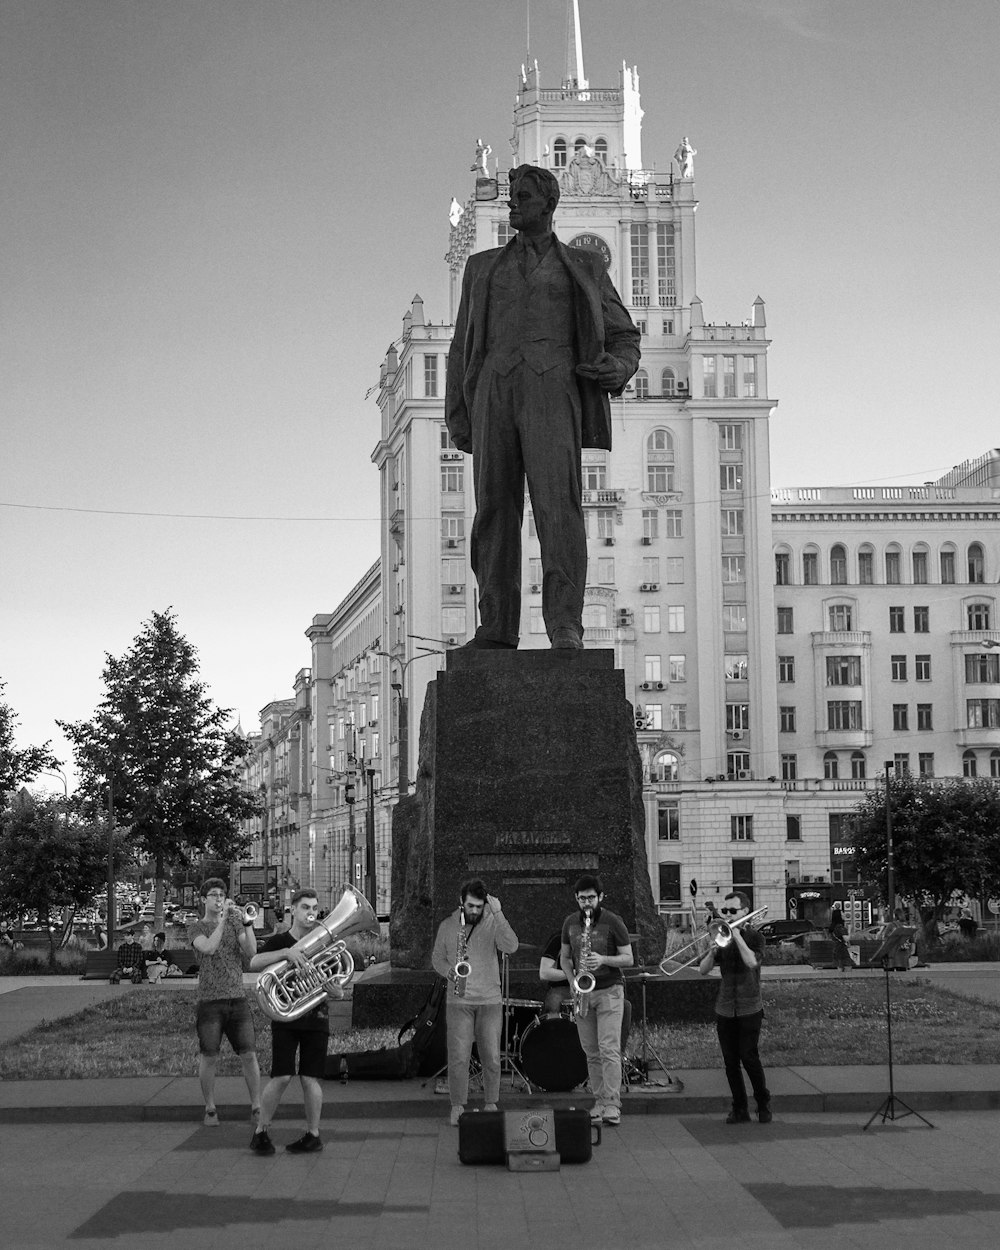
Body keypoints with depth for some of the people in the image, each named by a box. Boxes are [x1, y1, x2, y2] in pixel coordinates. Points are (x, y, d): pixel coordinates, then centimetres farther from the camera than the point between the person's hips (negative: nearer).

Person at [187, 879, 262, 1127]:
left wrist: (247, 923, -12)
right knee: (209, 1058, -1)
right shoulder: (196, 928, 5)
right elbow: (208, 948, -16)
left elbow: (251, 953, -1)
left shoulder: (235, 923, 14)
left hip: (237, 998, 2)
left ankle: (257, 1107, 6)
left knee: (249, 1055, -2)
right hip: (210, 1001, -2)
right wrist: (223, 920, -18)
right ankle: (210, 1109, 13)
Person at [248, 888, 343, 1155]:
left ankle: (313, 1134, 12)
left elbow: (338, 988, 11)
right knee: (281, 1077, -9)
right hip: (285, 1019, -2)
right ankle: (261, 1132, 5)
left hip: (316, 1019, 2)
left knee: (310, 1078, 1)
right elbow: (254, 964, -19)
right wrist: (286, 952, -32)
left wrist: (336, 992, -13)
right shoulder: (279, 941, 0)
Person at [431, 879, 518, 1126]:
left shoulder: (492, 923, -2)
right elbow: (437, 957, 13)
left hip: (490, 1001, 0)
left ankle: (491, 1104, 17)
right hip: (459, 1002, 0)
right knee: (458, 1057, -4)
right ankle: (457, 1106, 6)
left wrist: (498, 913, -24)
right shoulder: (447, 926, 3)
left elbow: (511, 947, -19)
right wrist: (449, 972, -8)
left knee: (492, 1057, 4)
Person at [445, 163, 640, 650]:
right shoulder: (484, 266, 24)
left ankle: (565, 626, -26)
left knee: (558, 500, -19)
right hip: (495, 387, 3)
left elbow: (623, 337, 20)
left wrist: (618, 369, -5)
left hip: (552, 388, -3)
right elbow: (464, 345, 21)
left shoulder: (583, 267, 19)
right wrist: (456, 416, 9)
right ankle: (497, 626, -2)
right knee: (495, 509, -5)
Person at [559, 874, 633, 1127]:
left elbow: (628, 959, -4)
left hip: (609, 991, -5)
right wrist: (572, 982, -2)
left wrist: (603, 960, -22)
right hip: (582, 992, 5)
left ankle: (612, 1106, -13)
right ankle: (599, 1103, 12)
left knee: (609, 1049, -12)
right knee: (591, 1053, 6)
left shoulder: (613, 922, -5)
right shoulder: (570, 922, 8)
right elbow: (564, 957, 15)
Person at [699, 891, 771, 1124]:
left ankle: (764, 1104, 9)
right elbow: (703, 971, 2)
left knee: (749, 1057, -8)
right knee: (730, 1061, 3)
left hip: (749, 1008, -4)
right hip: (724, 1008, 4)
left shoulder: (754, 937, -1)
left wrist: (736, 936, -18)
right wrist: (712, 952, -16)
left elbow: (752, 962, -21)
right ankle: (739, 1109, 12)